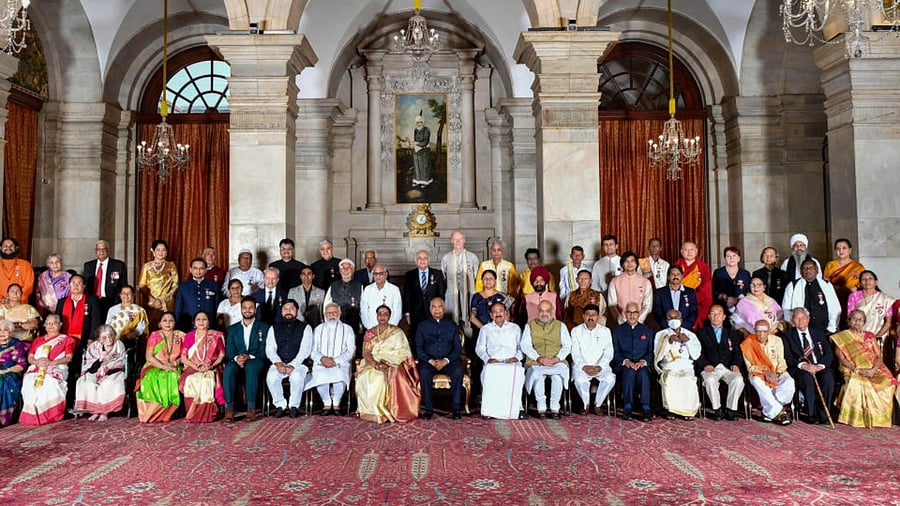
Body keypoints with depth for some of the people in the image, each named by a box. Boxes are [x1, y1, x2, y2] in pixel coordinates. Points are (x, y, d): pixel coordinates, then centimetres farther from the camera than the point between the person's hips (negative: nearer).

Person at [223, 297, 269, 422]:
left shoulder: (264, 328, 12)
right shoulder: (232, 329, 20)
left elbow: (263, 351, 1)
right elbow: (229, 351, 9)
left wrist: (249, 357, -18)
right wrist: (236, 358, -15)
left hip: (255, 361, -2)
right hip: (237, 361, 2)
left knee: (251, 367, -38)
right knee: (228, 369, -33)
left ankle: (251, 408, -36)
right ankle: (229, 408, -32)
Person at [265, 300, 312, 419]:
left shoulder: (305, 327, 7)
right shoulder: (274, 328, 16)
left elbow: (305, 350, -4)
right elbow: (270, 349, 5)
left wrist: (292, 365, -18)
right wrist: (278, 363, -15)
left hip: (298, 363, -2)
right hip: (279, 363, 2)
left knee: (297, 376, -34)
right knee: (271, 377, -30)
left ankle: (294, 406, -13)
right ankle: (280, 405, -11)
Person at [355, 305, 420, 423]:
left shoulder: (397, 332, 6)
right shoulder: (369, 333, 13)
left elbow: (401, 354, -3)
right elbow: (366, 352, 1)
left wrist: (386, 363, -18)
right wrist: (376, 364, -18)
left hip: (392, 365, -2)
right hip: (372, 363, 2)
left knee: (382, 377, -33)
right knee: (366, 377, -28)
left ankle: (381, 411, -24)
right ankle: (370, 411, -21)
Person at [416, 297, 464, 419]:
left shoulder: (452, 325, 15)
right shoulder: (423, 326, 13)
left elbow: (458, 348, 6)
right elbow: (418, 348, 5)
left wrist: (446, 360, -12)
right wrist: (430, 360, -12)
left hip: (448, 360, 1)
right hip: (428, 360, 0)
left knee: (458, 371, -31)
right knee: (424, 372, -33)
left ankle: (456, 408, -23)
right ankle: (428, 409, -25)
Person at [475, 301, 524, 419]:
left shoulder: (515, 328, 24)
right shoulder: (485, 329, 23)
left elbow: (522, 347, 16)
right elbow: (479, 348, 14)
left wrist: (516, 357, -5)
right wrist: (488, 359, -6)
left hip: (512, 362, 0)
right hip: (493, 363, 0)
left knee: (517, 373, -37)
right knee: (489, 373, -37)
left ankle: (514, 409, -33)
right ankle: (490, 409, -33)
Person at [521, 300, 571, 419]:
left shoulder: (560, 326, 16)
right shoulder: (530, 326, 14)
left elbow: (567, 345, 8)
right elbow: (525, 345, 4)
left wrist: (556, 358, -9)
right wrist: (539, 358, -10)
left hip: (557, 362, 0)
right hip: (535, 362, 0)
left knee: (557, 376, -33)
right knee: (537, 375, -33)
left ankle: (555, 408, -18)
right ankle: (541, 408, -18)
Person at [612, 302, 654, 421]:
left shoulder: (647, 330, 16)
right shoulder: (617, 330, 12)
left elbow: (651, 352, 9)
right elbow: (615, 352, 5)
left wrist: (643, 361, -11)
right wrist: (625, 361, -14)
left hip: (642, 365, 1)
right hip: (623, 366, -1)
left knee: (643, 372, -34)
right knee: (629, 371, -35)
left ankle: (646, 408, -34)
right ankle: (627, 407, -32)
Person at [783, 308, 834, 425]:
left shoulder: (818, 334, 19)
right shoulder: (788, 336, 10)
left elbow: (829, 353, 8)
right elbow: (788, 357, -1)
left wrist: (820, 365, -11)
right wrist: (803, 365, -19)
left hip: (820, 368, 3)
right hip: (800, 369, -2)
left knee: (828, 377, -30)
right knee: (807, 377, -35)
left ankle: (823, 414, -21)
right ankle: (811, 415, -26)